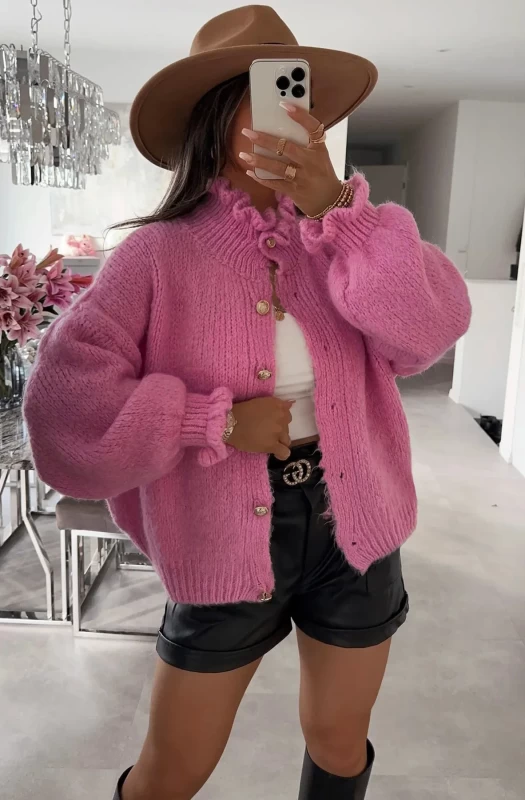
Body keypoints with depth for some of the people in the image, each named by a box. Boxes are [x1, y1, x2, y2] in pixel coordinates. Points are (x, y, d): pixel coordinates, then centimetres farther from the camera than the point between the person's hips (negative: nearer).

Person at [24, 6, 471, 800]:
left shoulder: (342, 232, 1)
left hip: (352, 522, 3)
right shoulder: (160, 253, -10)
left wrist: (333, 206, -23)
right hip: (227, 542, -3)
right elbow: (64, 402, -17)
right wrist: (218, 421, -21)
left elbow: (430, 331, -14)